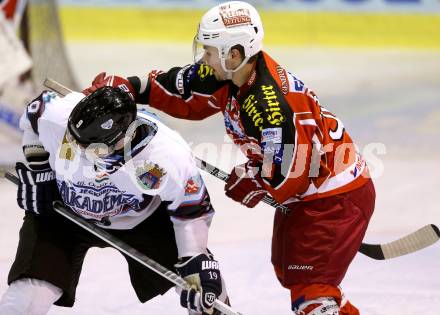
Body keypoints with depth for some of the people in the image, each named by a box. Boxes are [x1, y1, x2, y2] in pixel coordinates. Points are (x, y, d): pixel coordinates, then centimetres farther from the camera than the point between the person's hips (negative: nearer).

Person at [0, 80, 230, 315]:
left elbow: (192, 213, -17)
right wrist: (37, 170, -7)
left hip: (141, 220, 0)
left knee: (206, 282, 0)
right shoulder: (57, 117, -33)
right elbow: (33, 116, -7)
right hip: (62, 212, 0)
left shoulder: (171, 159, -34)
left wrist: (197, 263, -22)